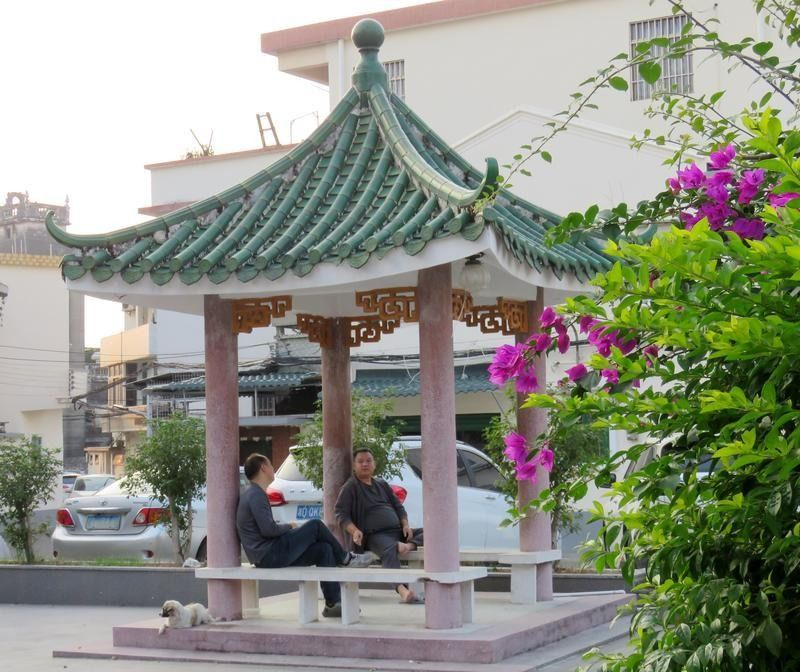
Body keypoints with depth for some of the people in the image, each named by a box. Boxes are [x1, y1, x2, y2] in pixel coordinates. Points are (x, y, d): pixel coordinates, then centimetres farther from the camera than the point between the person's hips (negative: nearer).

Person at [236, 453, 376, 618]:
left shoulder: (254, 494, 18)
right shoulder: (256, 495, -14)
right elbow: (268, 529, -23)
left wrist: (287, 528, 7)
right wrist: (289, 526, -5)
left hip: (268, 557, 10)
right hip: (269, 556, -10)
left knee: (324, 549, 3)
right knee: (315, 526, -11)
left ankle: (333, 603, -1)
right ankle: (346, 559, 9)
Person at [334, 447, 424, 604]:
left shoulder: (382, 484, 24)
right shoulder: (351, 487, 7)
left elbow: (398, 506, 25)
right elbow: (341, 513, -2)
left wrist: (405, 525, 5)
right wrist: (354, 531, -20)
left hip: (397, 531, 7)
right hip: (374, 535, -7)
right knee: (389, 550, -40)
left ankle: (408, 546, -41)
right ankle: (403, 591, -60)